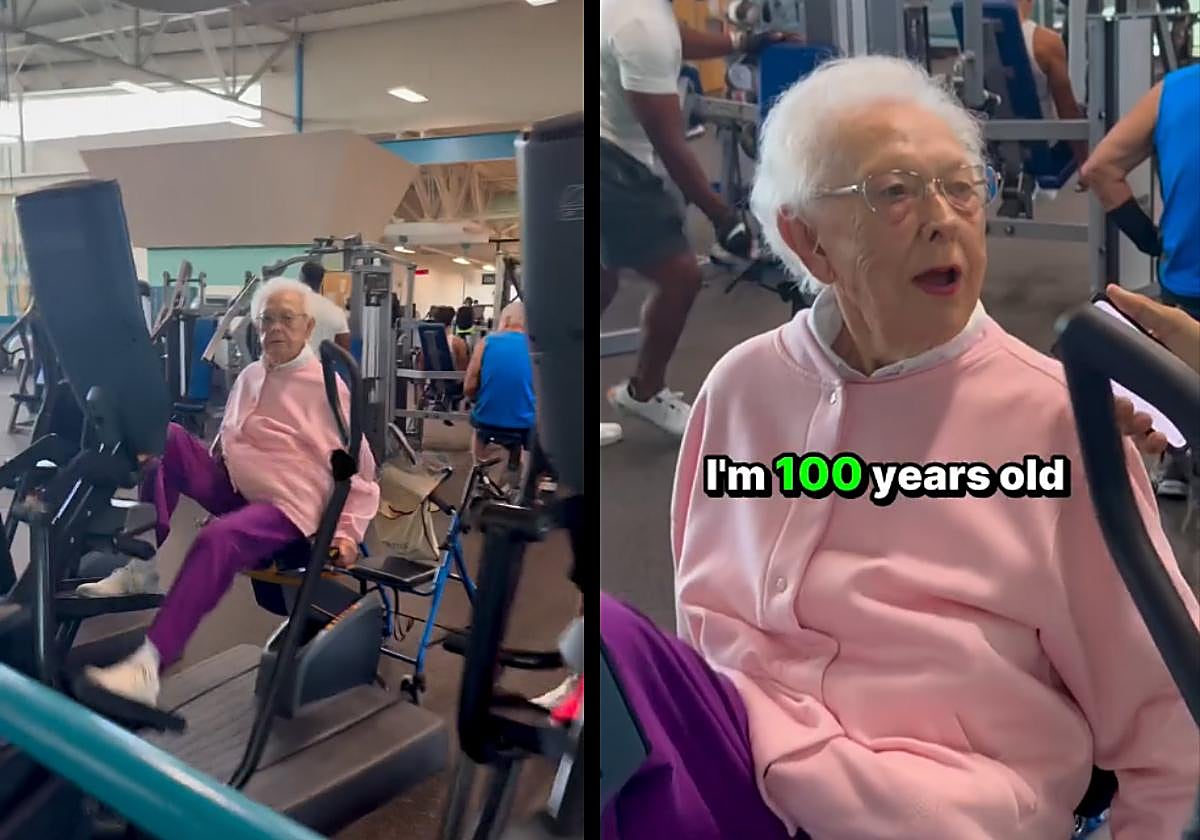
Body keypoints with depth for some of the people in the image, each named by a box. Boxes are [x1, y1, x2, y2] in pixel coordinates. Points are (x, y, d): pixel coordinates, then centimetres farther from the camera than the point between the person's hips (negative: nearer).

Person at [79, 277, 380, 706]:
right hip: (232, 487, 7)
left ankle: (148, 665, -37)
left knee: (217, 540, -37)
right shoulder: (250, 375, 15)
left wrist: (348, 532, -15)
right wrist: (204, 473, 8)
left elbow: (360, 471, -5)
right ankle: (143, 566, -11)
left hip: (287, 505, -7)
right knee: (167, 437, -11)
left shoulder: (327, 388, -5)